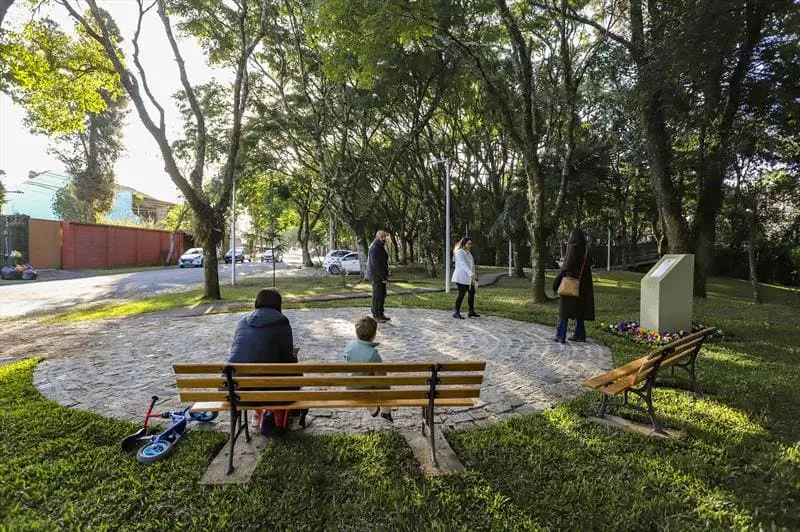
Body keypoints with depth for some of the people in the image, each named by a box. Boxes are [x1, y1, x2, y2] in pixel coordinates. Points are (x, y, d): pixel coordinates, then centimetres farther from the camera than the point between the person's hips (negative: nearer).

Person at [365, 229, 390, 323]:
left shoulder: (381, 247, 14)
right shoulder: (375, 248, -18)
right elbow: (375, 264, -23)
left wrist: (385, 275, 15)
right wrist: (382, 277, -22)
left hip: (381, 276, 10)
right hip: (376, 276, -10)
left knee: (382, 294, 16)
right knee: (377, 295, -3)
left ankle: (380, 314, 26)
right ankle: (376, 316, 5)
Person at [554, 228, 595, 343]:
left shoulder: (573, 247, -13)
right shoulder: (585, 248, 9)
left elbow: (568, 264, -18)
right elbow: (586, 266, 12)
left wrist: (562, 267, 4)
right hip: (582, 282, 7)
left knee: (565, 307, -2)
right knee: (579, 308, 12)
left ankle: (560, 335, 0)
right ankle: (579, 335, 15)